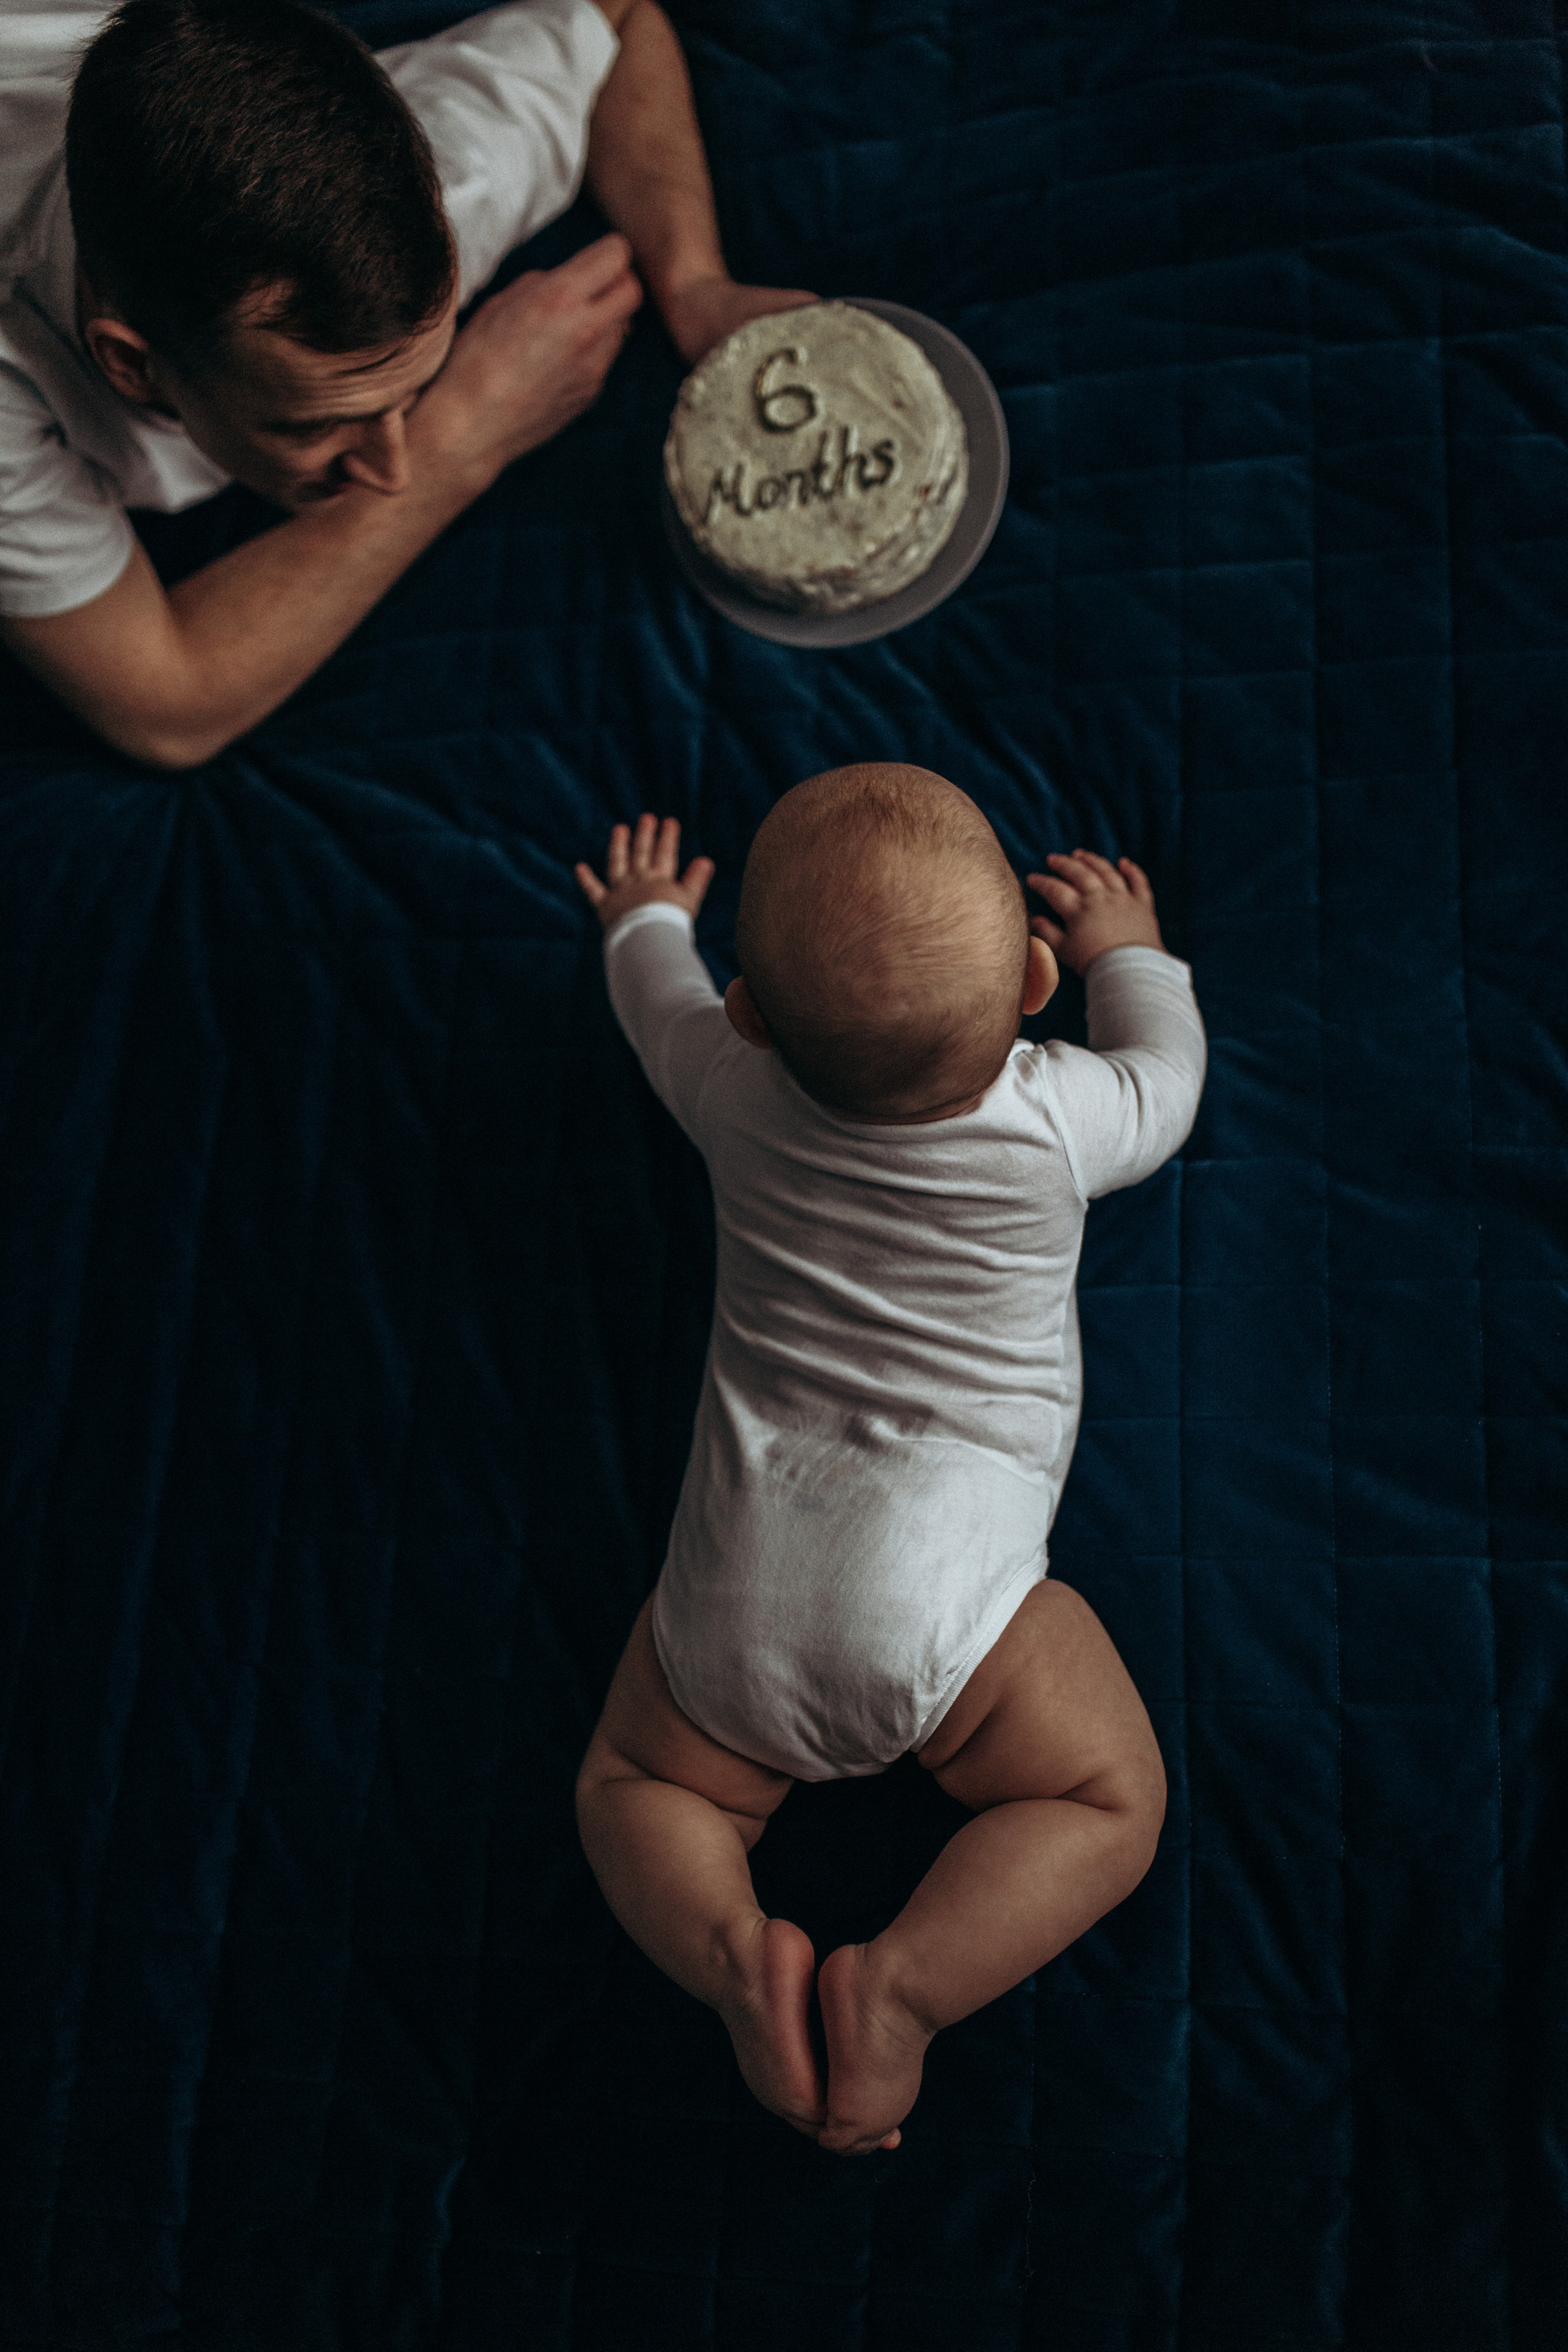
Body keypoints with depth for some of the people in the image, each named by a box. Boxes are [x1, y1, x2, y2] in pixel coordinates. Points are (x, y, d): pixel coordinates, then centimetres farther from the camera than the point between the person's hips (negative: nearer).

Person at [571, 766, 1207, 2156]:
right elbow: (1166, 1076, 17)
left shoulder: (736, 1094, -4)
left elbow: (664, 1000, 21)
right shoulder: (1058, 1119, -8)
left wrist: (644, 919, 43)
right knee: (1110, 1802, 13)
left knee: (635, 1787, 22)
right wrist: (1130, 950, 36)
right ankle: (906, 1981, -7)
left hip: (738, 1607, 2)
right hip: (947, 1604, -2)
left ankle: (735, 1952, -6)